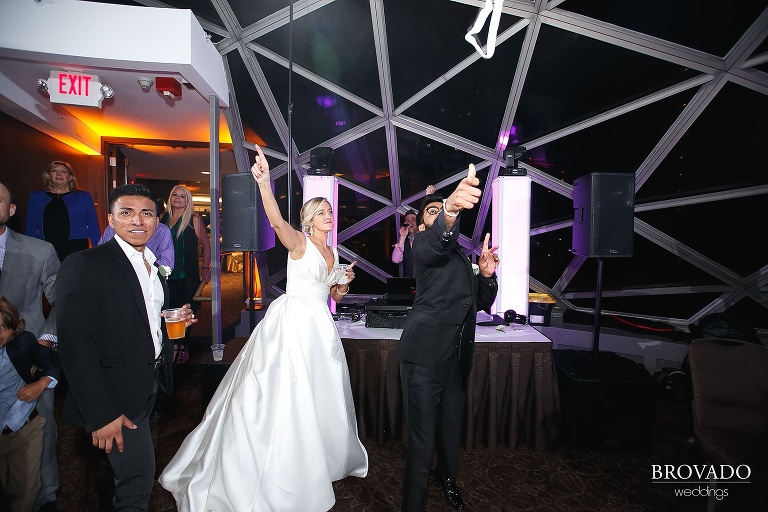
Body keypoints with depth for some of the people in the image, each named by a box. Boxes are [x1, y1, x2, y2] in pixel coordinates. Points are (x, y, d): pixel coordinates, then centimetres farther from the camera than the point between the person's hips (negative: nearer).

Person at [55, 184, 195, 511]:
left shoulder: (153, 266, 7)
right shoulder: (84, 266, -17)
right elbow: (75, 346, -21)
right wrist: (101, 415, -22)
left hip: (150, 385, 7)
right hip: (115, 397, -7)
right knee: (137, 476, 3)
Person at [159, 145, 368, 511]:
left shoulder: (333, 253, 13)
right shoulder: (299, 242, -8)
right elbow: (276, 221, -30)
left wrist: (345, 282, -2)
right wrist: (264, 183, -44)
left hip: (320, 327, 8)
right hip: (293, 320, -7)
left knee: (320, 394, 17)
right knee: (284, 395, 0)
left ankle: (319, 459, 40)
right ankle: (277, 471, 21)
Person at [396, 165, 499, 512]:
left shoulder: (461, 258, 20)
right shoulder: (425, 244, -4)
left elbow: (483, 303, 19)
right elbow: (438, 239, -31)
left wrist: (487, 274, 0)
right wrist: (450, 209, -51)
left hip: (455, 357, 8)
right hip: (424, 355, -7)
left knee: (451, 427, 23)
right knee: (422, 438, -1)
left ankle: (447, 477, 50)